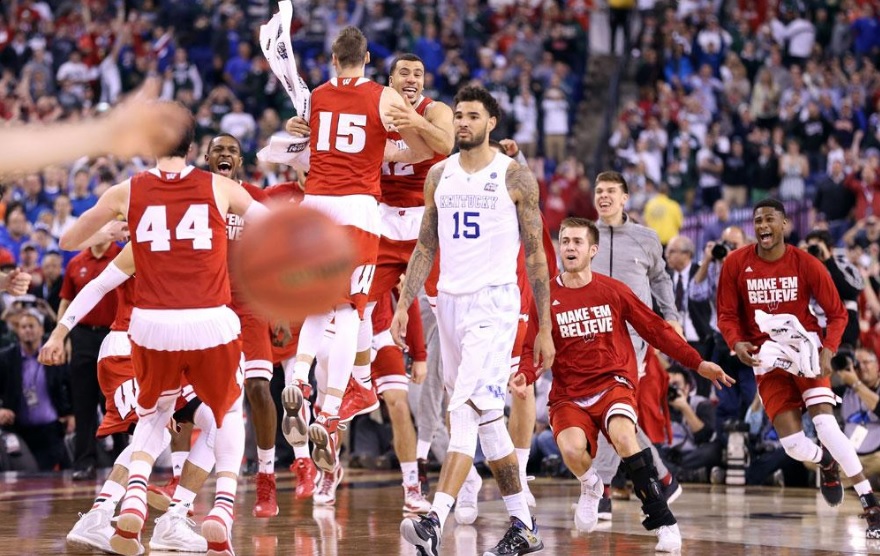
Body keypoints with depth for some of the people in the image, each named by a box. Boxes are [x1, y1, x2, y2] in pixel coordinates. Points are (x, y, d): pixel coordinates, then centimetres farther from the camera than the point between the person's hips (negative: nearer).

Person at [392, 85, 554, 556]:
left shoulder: (515, 177, -3)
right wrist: (404, 304, 7)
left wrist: (545, 329, -2)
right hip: (449, 302, 6)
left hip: (494, 304, -6)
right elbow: (426, 246, 17)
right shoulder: (439, 175, 11)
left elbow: (536, 254, -1)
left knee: (466, 410, -19)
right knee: (487, 418, 10)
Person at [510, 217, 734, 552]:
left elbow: (655, 328, 8)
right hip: (568, 394, 1)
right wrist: (523, 378, -18)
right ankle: (590, 486, 9)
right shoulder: (546, 296, 1)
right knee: (572, 449, -30)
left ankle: (662, 521, -24)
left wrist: (697, 363, 7)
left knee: (622, 435, -33)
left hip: (613, 383, -1)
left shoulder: (613, 290, 1)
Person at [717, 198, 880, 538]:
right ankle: (826, 462, 33)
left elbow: (837, 314, -4)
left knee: (826, 424, -22)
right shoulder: (736, 264, -7)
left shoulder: (806, 264, -11)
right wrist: (737, 343, -19)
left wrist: (828, 351, -20)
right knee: (794, 446, -7)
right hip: (767, 358, 2)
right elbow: (727, 315, 2)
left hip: (804, 348, -2)